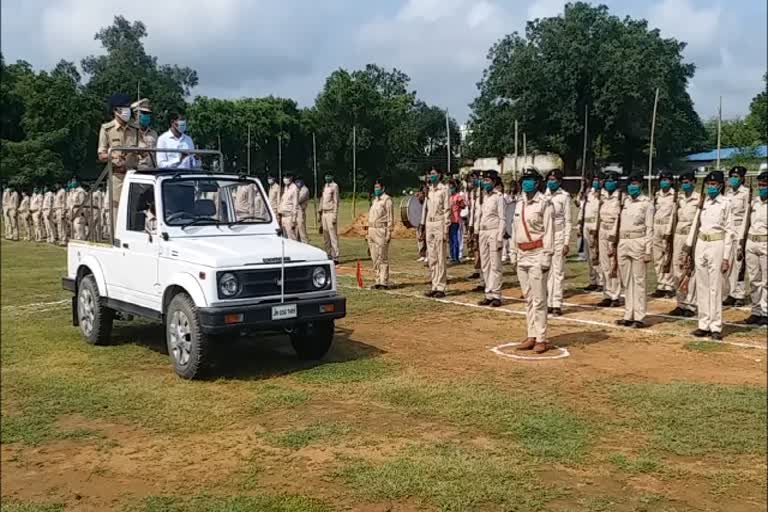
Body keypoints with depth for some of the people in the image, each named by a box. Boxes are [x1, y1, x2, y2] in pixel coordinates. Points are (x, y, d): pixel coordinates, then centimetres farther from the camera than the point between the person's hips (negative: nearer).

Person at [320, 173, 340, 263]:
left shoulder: (334, 186, -6)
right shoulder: (324, 186, 17)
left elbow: (336, 201, -10)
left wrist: (334, 216, -15)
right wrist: (320, 213, 16)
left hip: (331, 213, -8)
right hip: (324, 213, 8)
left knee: (333, 235, -10)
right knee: (326, 236, 8)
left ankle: (335, 257, -9)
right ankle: (328, 255, 14)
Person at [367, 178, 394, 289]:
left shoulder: (387, 200, -5)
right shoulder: (374, 200, 20)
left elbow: (390, 218, -10)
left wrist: (389, 232, -16)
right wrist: (369, 232, 17)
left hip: (381, 230, -8)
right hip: (372, 230, 8)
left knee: (383, 258, -6)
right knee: (375, 258, 10)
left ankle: (384, 282, -3)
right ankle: (378, 281, 16)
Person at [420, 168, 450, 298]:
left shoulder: (444, 190, -6)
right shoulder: (428, 190, 14)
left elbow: (447, 211, -8)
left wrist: (446, 230, -12)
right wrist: (422, 225, 13)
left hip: (439, 225, -7)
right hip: (429, 225, 7)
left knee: (441, 258, -4)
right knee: (431, 258, 9)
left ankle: (441, 287, 0)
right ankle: (434, 286, 16)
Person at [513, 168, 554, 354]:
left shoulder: (544, 203, -7)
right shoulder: (519, 203, 15)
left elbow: (549, 232, -11)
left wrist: (547, 257, -15)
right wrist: (515, 253, 16)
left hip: (537, 255, -7)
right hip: (522, 255, 7)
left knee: (539, 299, -7)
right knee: (528, 299, 11)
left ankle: (541, 339, -1)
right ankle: (532, 336, 18)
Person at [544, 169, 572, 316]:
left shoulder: (564, 197, -2)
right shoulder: (544, 196, 9)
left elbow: (568, 221, -3)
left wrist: (567, 242, -9)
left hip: (559, 235, -4)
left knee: (558, 271, -2)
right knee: (546, 270, 5)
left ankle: (557, 304, 2)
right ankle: (548, 302, 11)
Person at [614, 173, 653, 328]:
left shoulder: (646, 203, -3)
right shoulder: (625, 201, 14)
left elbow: (649, 228, -6)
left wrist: (648, 250, -11)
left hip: (638, 242, -6)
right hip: (623, 243, 6)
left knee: (638, 281, -4)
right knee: (626, 281, 9)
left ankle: (639, 317, 1)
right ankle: (628, 315, 17)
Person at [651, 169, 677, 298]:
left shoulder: (674, 195, -3)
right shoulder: (657, 195, 14)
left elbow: (674, 213, -8)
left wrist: (668, 231, -14)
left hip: (668, 228, -5)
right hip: (656, 228, 6)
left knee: (668, 259, -3)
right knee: (658, 259, 6)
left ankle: (669, 286, 4)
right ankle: (661, 286, 12)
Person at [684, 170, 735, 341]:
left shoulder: (725, 204, -4)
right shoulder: (702, 202, 11)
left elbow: (729, 232, -5)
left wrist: (726, 257, -9)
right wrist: (687, 250, 12)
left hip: (716, 245, -5)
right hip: (701, 245, 5)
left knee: (715, 287, -2)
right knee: (702, 287, 7)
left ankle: (716, 327, 5)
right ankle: (704, 325, 15)